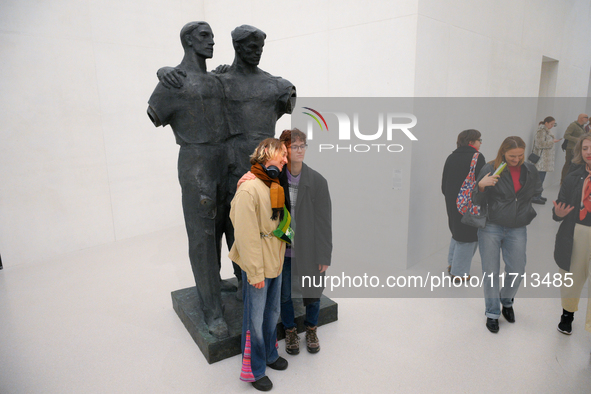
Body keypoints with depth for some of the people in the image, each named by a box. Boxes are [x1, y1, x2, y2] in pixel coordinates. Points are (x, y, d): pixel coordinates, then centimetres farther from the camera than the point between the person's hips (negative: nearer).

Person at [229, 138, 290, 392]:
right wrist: (255, 273, -18)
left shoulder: (275, 186, 6)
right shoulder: (249, 188, -21)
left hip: (275, 263, 8)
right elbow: (246, 235, -21)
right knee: (255, 318, 8)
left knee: (272, 312, 23)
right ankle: (255, 370, 28)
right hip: (257, 268, -8)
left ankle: (269, 354, 44)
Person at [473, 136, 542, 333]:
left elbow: (537, 195, 19)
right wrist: (481, 185, -25)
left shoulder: (530, 170, 3)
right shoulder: (490, 169, -7)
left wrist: (529, 214, 5)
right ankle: (492, 313, 22)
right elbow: (479, 202, -6)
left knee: (517, 272, 6)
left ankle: (506, 301, 37)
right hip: (491, 228, -3)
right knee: (491, 273, 4)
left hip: (517, 229, 3)